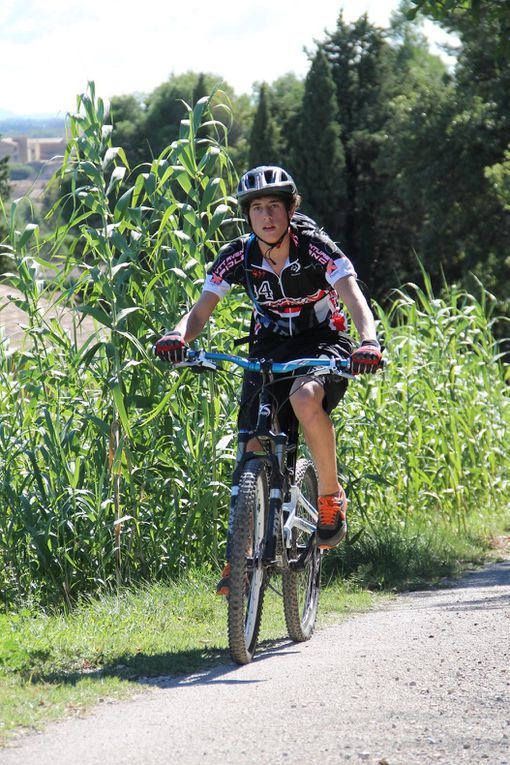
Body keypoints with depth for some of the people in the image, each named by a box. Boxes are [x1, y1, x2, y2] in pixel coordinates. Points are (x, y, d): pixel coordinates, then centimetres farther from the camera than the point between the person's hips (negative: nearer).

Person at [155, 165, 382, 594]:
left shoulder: (316, 247, -18)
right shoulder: (238, 257, -9)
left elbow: (354, 299, -29)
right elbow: (202, 310, -10)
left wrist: (369, 342, -50)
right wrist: (179, 337, -34)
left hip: (323, 343, -3)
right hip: (270, 349, 3)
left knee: (305, 398, -37)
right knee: (253, 450, -10)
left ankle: (331, 496, -17)